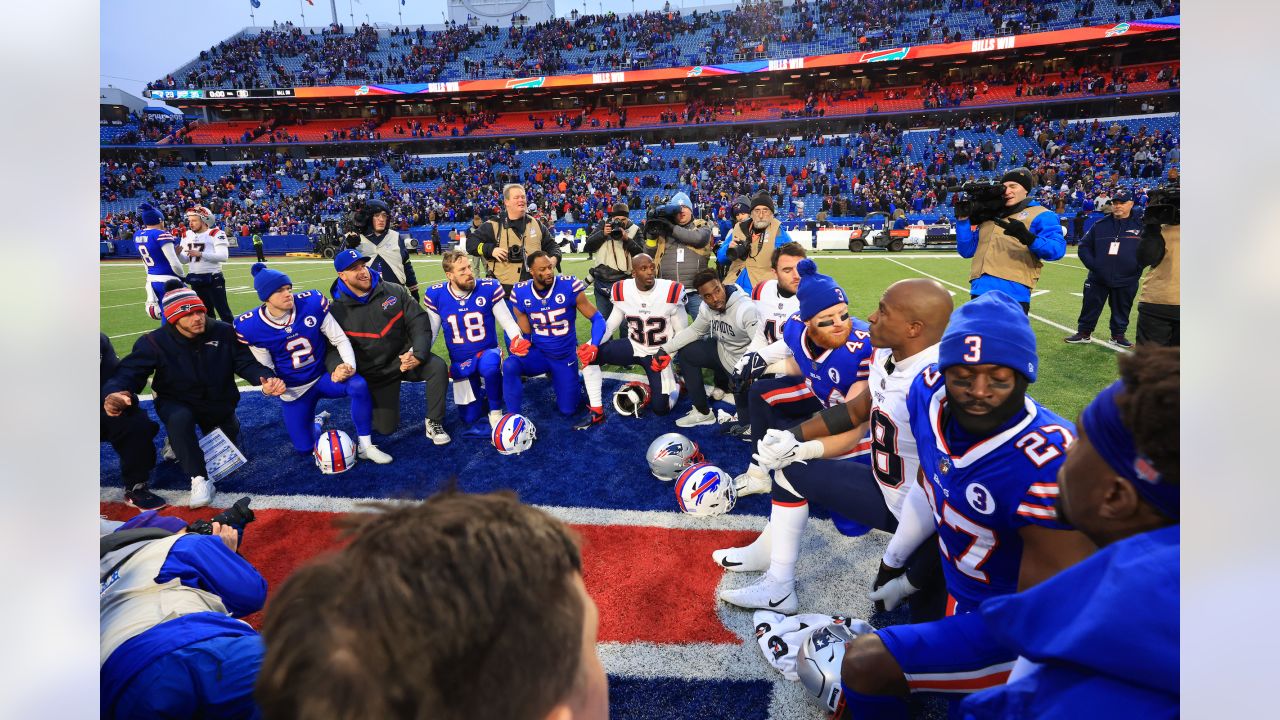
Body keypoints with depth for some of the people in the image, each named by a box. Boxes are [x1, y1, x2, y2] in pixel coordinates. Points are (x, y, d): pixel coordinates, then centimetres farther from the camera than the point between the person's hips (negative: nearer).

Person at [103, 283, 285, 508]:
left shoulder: (224, 333, -18)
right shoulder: (155, 342, -20)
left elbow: (247, 362, -20)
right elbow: (129, 371, -26)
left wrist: (266, 379, -43)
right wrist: (115, 392, -51)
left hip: (219, 403, 3)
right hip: (176, 403, -3)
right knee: (179, 419, -40)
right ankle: (200, 479, -26)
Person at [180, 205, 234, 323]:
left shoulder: (216, 234, -10)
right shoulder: (187, 235, 10)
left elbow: (223, 256, -22)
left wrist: (200, 254, -26)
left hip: (213, 279, -7)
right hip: (195, 279, 7)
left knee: (223, 311, -4)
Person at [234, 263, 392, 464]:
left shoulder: (312, 303, -18)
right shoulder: (250, 327, -17)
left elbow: (340, 339, -11)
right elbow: (265, 366, -3)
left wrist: (349, 366, -28)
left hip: (324, 377, 0)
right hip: (293, 390, 1)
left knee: (359, 385, -33)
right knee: (305, 448, 3)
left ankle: (364, 446, -17)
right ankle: (316, 424, 41)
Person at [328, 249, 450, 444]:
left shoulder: (395, 292, -5)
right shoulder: (337, 311, -7)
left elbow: (419, 322, -9)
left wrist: (418, 354, -24)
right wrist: (337, 368, -33)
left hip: (405, 357, 0)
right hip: (375, 373, 0)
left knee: (438, 367, -31)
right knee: (385, 428, 0)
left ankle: (433, 422, -11)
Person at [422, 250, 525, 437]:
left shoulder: (488, 288, -15)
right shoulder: (435, 295, -10)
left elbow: (508, 322, -9)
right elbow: (429, 332, -1)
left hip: (487, 353, -2)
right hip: (460, 363, 2)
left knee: (489, 365, -41)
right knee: (470, 418, 5)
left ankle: (495, 413, -16)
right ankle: (481, 393, 39)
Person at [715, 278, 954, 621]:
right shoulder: (885, 355, -5)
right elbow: (856, 411, 13)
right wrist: (793, 437, 5)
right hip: (886, 490, 9)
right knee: (791, 470, 12)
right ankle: (778, 588, 17)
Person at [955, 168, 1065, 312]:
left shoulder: (1040, 215, 5)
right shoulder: (990, 216, 23)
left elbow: (1057, 248, -10)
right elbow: (967, 251, 18)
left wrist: (1028, 238, -28)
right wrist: (963, 219, 8)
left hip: (1013, 294, -6)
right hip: (980, 291, 6)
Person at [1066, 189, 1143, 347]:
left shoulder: (1140, 225, -1)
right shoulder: (1100, 225, 4)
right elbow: (1084, 246, 7)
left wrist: (1137, 267, -11)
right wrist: (1092, 264, -6)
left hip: (1126, 280, -1)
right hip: (1098, 279, 1)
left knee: (1121, 310, 11)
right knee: (1090, 307, 6)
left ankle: (1118, 335, 25)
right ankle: (1084, 333, 18)